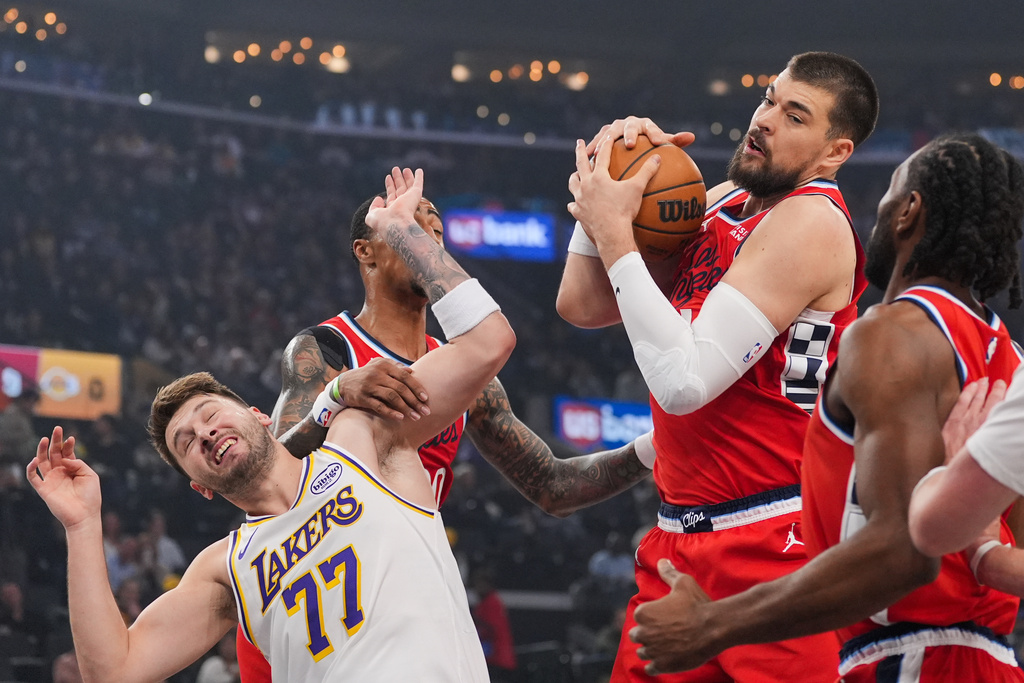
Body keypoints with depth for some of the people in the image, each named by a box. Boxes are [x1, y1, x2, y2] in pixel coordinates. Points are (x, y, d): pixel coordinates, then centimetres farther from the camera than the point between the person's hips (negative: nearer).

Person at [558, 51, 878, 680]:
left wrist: (615, 234, -15)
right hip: (678, 543, 8)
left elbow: (684, 380, -22)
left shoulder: (811, 222, -14)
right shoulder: (724, 203, 13)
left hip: (772, 550, -8)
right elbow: (582, 307, 14)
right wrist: (602, 193, 1)